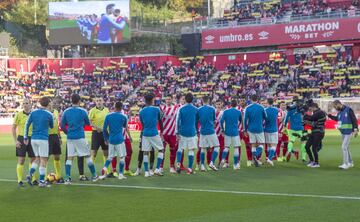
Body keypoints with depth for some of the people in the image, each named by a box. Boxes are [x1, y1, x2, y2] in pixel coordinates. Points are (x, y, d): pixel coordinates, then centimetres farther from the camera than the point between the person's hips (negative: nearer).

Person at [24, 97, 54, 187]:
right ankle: (41, 181, 1)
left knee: (37, 158, 19)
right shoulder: (49, 114, -4)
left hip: (33, 139, 5)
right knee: (43, 160, 1)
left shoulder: (33, 113, 5)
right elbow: (51, 126, 10)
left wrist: (25, 137, 10)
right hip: (43, 139, -5)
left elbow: (27, 125, 3)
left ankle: (30, 174, -1)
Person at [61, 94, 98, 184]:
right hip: (80, 137, -3)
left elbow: (62, 125, 5)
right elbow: (88, 123, 8)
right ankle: (94, 176, 16)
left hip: (70, 137, 3)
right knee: (87, 156, 9)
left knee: (69, 158, 5)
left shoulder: (66, 111, 3)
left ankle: (67, 178, -5)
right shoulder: (82, 111, -5)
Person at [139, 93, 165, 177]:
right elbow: (160, 122, 9)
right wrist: (161, 132, 23)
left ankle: (146, 172, 5)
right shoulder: (156, 109, -2)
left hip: (145, 134, 3)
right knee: (161, 150, 10)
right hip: (154, 133, -3)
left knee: (145, 152, 7)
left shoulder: (141, 112, 6)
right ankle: (157, 169, 0)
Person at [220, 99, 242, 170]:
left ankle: (223, 159, -9)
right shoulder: (238, 112, -1)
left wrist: (222, 129, 6)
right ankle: (236, 165, 3)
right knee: (236, 148, 4)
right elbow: (241, 121, 15)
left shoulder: (226, 111, 1)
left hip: (227, 132, 2)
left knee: (226, 147, 14)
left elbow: (221, 121, -6)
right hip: (235, 132, -2)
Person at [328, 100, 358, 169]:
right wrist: (329, 115, 21)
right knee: (346, 147, 14)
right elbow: (336, 118, 29)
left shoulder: (348, 110, -13)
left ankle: (346, 164, -8)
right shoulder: (339, 112, 9)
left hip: (348, 132, -8)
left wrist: (356, 129, -22)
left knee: (344, 147, -12)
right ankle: (350, 162, 25)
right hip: (343, 132, 8)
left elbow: (354, 119, -15)